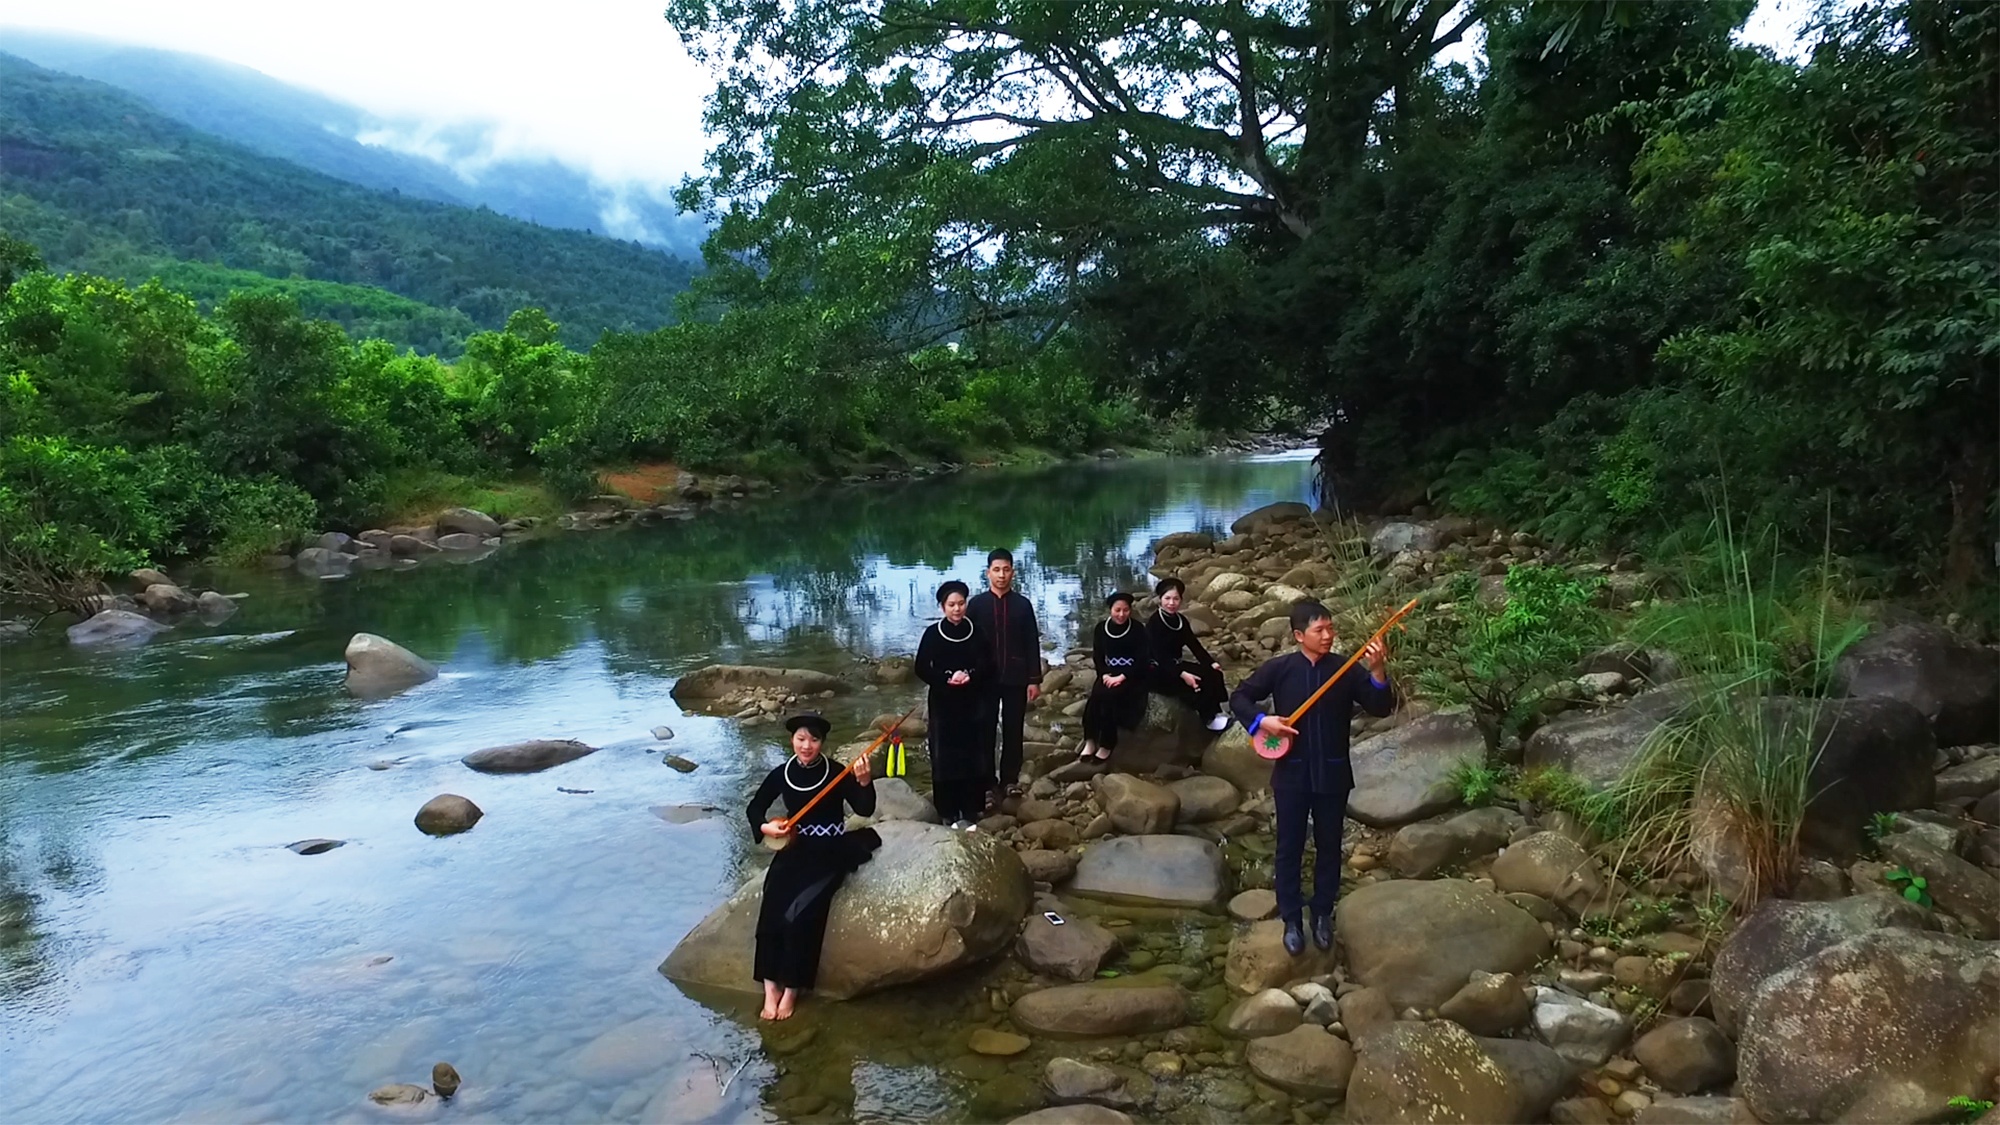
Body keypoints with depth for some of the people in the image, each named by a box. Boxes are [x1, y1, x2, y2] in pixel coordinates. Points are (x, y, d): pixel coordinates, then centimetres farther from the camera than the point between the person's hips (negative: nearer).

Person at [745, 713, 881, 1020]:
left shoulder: (836, 773, -11)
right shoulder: (781, 774, -1)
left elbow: (865, 809, -21)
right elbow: (755, 807, 12)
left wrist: (863, 781, -39)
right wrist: (765, 827, -9)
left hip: (831, 851, -3)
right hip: (796, 848, 3)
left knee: (799, 913, -23)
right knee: (772, 910, -22)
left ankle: (792, 989, -8)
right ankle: (770, 988, -13)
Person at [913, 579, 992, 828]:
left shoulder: (976, 631, 2)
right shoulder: (933, 633, -2)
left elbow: (988, 666, 5)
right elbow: (921, 669, -2)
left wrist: (970, 675, -15)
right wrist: (947, 677, -17)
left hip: (973, 702, 1)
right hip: (943, 703, -1)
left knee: (971, 755, 0)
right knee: (944, 757, -2)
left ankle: (969, 812, 8)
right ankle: (948, 812, 6)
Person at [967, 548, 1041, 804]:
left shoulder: (1023, 605, 3)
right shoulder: (976, 604, 1)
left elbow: (1032, 644, 3)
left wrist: (1034, 679, -1)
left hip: (1015, 678, 1)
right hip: (985, 678, 0)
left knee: (1013, 730, 6)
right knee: (985, 731, 2)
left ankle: (1011, 779, 17)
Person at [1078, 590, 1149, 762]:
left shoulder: (1138, 629, -5)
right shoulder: (1101, 628, 5)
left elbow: (1142, 659, -9)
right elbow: (1097, 656, 6)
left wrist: (1121, 677, -20)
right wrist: (1105, 674, -12)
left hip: (1132, 676, -3)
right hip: (1109, 673, 3)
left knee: (1108, 695, -31)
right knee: (1096, 694, -29)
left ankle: (1106, 746, -23)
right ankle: (1090, 742, -24)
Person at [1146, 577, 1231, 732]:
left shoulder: (1181, 620, 7)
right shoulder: (1154, 624, -16)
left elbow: (1194, 644, 5)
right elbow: (1160, 655, -24)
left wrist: (1211, 662, -10)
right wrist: (1182, 674, -35)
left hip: (1175, 665, 8)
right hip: (1157, 671, -8)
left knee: (1212, 674, -13)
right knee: (1195, 682, -27)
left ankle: (1215, 713, -12)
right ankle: (1210, 718, -15)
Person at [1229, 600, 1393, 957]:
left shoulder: (1346, 669, -5)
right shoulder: (1279, 668, -7)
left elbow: (1382, 707, -11)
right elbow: (1240, 696, 1)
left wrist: (1378, 672, -27)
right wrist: (1261, 720, -16)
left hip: (1332, 774, 1)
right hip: (1292, 773, -1)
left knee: (1329, 847, 13)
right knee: (1290, 848, 8)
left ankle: (1323, 915, 30)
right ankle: (1291, 920, 22)